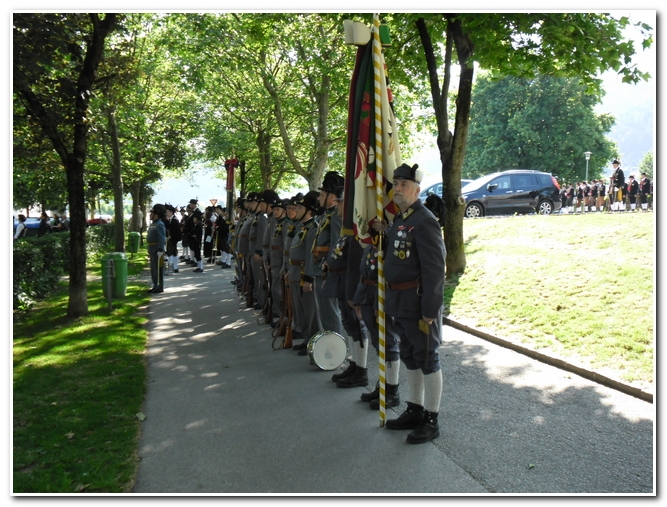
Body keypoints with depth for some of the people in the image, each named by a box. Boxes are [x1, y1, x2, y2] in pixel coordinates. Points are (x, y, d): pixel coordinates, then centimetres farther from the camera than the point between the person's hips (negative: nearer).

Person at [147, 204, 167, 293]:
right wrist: (149, 251, 19)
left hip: (157, 251, -10)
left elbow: (162, 238, -21)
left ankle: (160, 287, 3)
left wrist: (160, 251, -24)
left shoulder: (160, 225, -15)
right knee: (153, 269, 15)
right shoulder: (153, 224, 14)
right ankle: (155, 285, 24)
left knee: (158, 269, -3)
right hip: (152, 251, 10)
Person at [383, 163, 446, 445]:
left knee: (426, 360, 2)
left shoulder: (424, 221, -16)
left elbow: (435, 270, -21)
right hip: (400, 302, 9)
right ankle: (415, 411, 31)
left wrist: (429, 310, -21)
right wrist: (392, 304, 15)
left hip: (418, 302, -9)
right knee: (409, 358, 17)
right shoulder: (399, 220, 13)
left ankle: (431, 421, 14)